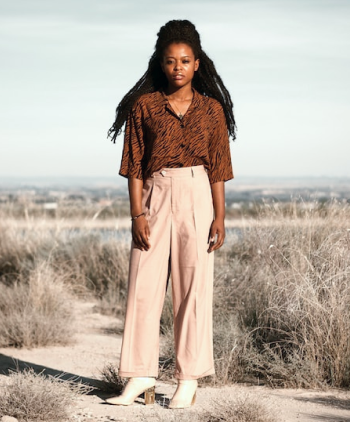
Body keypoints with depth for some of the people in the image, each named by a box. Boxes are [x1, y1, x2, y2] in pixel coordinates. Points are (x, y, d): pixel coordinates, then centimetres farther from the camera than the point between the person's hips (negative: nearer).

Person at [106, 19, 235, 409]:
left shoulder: (211, 109, 6)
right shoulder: (144, 106, 5)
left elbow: (218, 168, 5)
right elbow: (134, 165, 3)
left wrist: (219, 217, -3)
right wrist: (137, 214, -6)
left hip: (197, 199, 0)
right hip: (155, 197, 0)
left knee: (194, 287, -1)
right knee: (144, 285, -2)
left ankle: (188, 380, 6)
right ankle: (140, 376, 5)